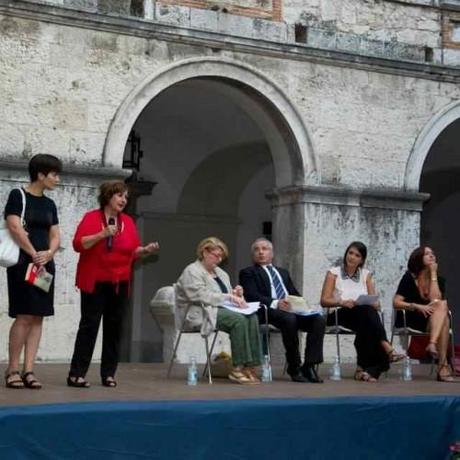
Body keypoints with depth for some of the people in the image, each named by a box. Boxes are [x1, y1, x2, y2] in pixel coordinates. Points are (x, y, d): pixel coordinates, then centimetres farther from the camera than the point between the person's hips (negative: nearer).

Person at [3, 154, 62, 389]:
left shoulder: (49, 204, 15)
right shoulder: (18, 196, -4)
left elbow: (55, 236, 11)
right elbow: (15, 228, -13)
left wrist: (48, 254, -9)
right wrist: (34, 255, -10)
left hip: (45, 264, 7)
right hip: (23, 263, -7)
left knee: (38, 317, 2)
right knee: (24, 316, -11)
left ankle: (28, 369, 3)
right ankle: (12, 369, -3)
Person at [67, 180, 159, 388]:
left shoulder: (128, 221, 11)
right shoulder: (91, 217, -4)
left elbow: (133, 251, 14)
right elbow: (78, 244, -14)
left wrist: (146, 250, -6)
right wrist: (102, 234, -24)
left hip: (119, 283, 5)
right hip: (95, 282, -5)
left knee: (114, 327, 5)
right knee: (89, 325, -7)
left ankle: (108, 374, 11)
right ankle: (76, 374, -5)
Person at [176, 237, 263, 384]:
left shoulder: (220, 272, 23)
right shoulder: (192, 271, -2)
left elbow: (229, 296, 24)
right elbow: (202, 296, -17)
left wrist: (236, 294, 0)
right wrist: (229, 297, -22)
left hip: (221, 310, 7)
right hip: (203, 313, -7)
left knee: (251, 317, -23)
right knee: (238, 319, -32)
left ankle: (250, 366, -29)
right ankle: (238, 368, -30)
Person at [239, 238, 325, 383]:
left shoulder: (283, 272, 33)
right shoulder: (248, 272, 14)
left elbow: (295, 294, 24)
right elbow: (252, 295, -4)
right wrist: (275, 303, -20)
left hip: (291, 309, 6)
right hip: (267, 311, -6)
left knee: (319, 319, -23)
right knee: (289, 319, -38)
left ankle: (309, 366, -26)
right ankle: (294, 368, -26)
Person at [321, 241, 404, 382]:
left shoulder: (366, 275, 17)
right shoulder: (334, 273, 8)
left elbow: (376, 303, 10)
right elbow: (324, 301, -1)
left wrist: (373, 304, -14)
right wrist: (342, 302, -19)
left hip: (363, 317, 3)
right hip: (339, 315, -3)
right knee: (366, 310, -35)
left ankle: (365, 368, -36)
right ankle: (387, 349, -45)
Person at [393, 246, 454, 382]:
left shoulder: (439, 280, 8)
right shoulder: (409, 278, -2)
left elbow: (435, 300, -13)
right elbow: (396, 303, -11)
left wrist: (433, 274, -11)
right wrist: (417, 306, -25)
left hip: (432, 322, 4)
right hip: (409, 322, -4)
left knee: (442, 306, -30)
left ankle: (432, 345, -46)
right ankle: (443, 365, -40)